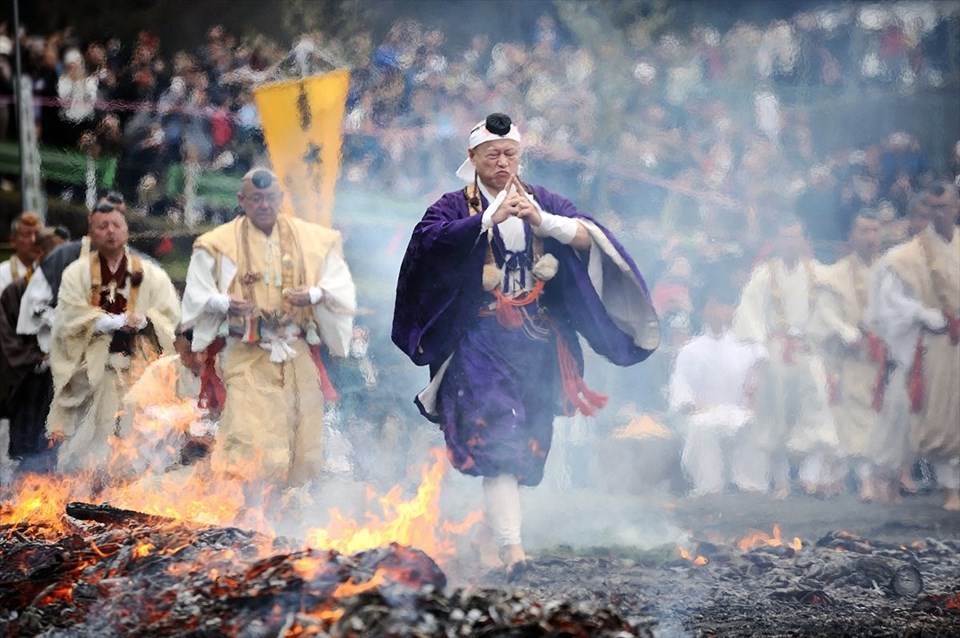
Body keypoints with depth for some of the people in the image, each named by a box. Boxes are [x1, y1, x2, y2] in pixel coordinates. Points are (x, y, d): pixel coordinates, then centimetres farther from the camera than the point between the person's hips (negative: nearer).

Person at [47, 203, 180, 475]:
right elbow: (70, 319, -8)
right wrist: (120, 321, -13)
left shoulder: (151, 274, 10)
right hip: (92, 370, -1)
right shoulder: (76, 273, 4)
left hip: (139, 370, 1)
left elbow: (170, 315, 1)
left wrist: (144, 321, -19)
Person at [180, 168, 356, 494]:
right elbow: (197, 295, 1)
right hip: (246, 355, -3)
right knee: (252, 441, -15)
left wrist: (314, 294, -14)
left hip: (297, 356, 3)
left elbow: (339, 286, 7)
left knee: (300, 436, 5)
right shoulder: (218, 244, -2)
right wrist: (224, 302, -20)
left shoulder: (312, 239, 5)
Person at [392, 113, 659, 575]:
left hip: (537, 342, 4)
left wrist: (543, 220, -21)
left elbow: (590, 238, -3)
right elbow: (429, 239, -19)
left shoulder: (541, 201, 11)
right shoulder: (455, 207, 2)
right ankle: (510, 545, -27)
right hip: (481, 342, -4)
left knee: (526, 443, 9)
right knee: (496, 440, -17)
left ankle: (501, 518, 26)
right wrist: (491, 218, -28)